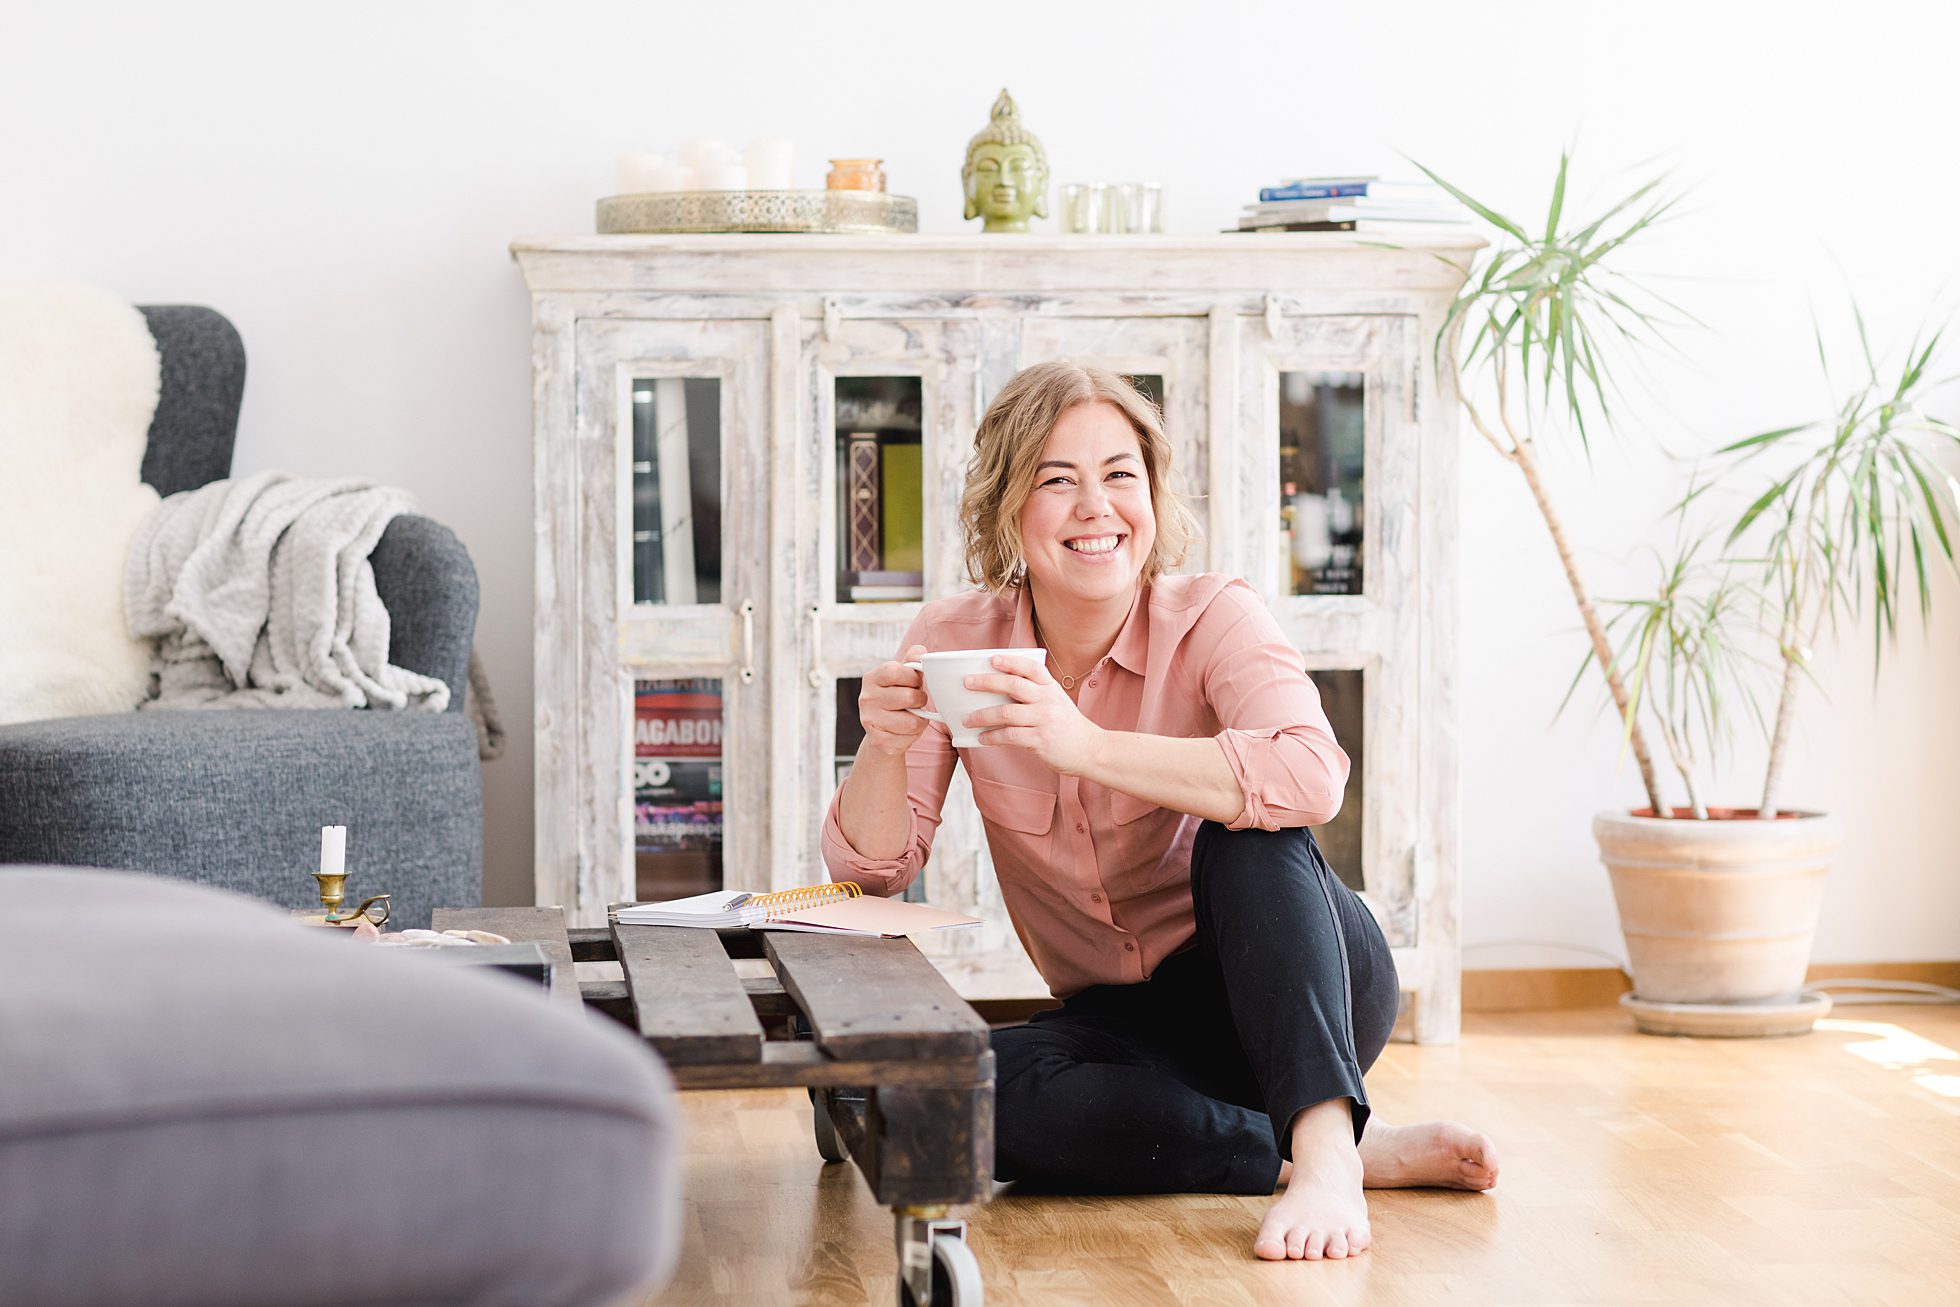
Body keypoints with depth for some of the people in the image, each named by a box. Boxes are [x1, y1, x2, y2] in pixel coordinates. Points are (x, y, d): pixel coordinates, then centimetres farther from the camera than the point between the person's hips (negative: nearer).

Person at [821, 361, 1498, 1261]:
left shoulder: (1212, 617, -14)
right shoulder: (955, 642, -5)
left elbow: (1312, 775, -35)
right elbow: (873, 869, -5)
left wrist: (1086, 746, -44)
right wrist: (885, 746, -27)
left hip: (1300, 992, -3)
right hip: (1132, 1025, 3)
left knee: (1241, 826, -31)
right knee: (952, 1091, -28)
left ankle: (1325, 1149, -40)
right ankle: (1374, 1153, -24)